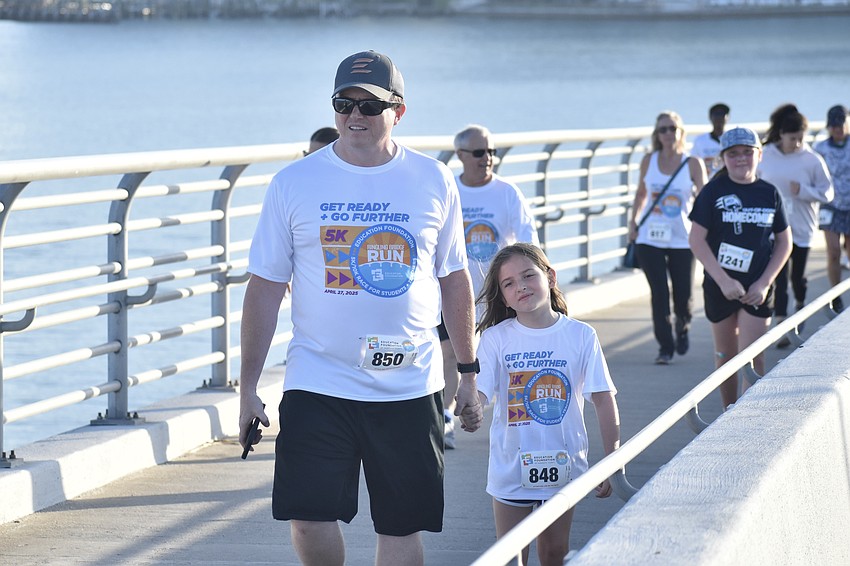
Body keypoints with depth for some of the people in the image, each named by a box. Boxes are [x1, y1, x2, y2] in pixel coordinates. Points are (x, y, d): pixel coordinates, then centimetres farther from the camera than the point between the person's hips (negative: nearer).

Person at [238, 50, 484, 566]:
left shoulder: (434, 181, 4)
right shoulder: (295, 183, 0)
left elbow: (454, 280, 12)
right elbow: (266, 287, 2)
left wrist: (469, 372, 13)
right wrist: (248, 387, 0)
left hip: (410, 387, 1)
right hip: (318, 384, -1)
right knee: (309, 519, -9)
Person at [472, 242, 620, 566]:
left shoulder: (581, 336, -5)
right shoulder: (496, 338, -6)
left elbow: (605, 402, -4)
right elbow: (478, 394, -14)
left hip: (563, 465, 1)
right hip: (511, 466, -1)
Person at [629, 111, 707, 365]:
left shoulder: (693, 164, -4)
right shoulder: (649, 161, 3)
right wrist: (633, 222, 9)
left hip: (682, 240, -1)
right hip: (650, 238, 1)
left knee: (682, 296, 2)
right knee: (659, 295, -5)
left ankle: (682, 328, 34)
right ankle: (665, 346, 5)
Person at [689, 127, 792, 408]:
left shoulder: (769, 193, 2)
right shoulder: (713, 192, -5)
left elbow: (784, 242, 7)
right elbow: (697, 240, -8)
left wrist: (765, 282, -5)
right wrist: (724, 281, -15)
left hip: (757, 287, 0)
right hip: (720, 285, 0)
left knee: (753, 358, -8)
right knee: (726, 354, 11)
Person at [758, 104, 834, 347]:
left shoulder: (812, 160, -7)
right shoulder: (766, 156, -3)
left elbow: (827, 192, -4)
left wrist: (803, 190, -20)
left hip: (801, 228, 0)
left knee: (797, 276, 13)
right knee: (780, 277, -8)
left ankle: (800, 305, 43)